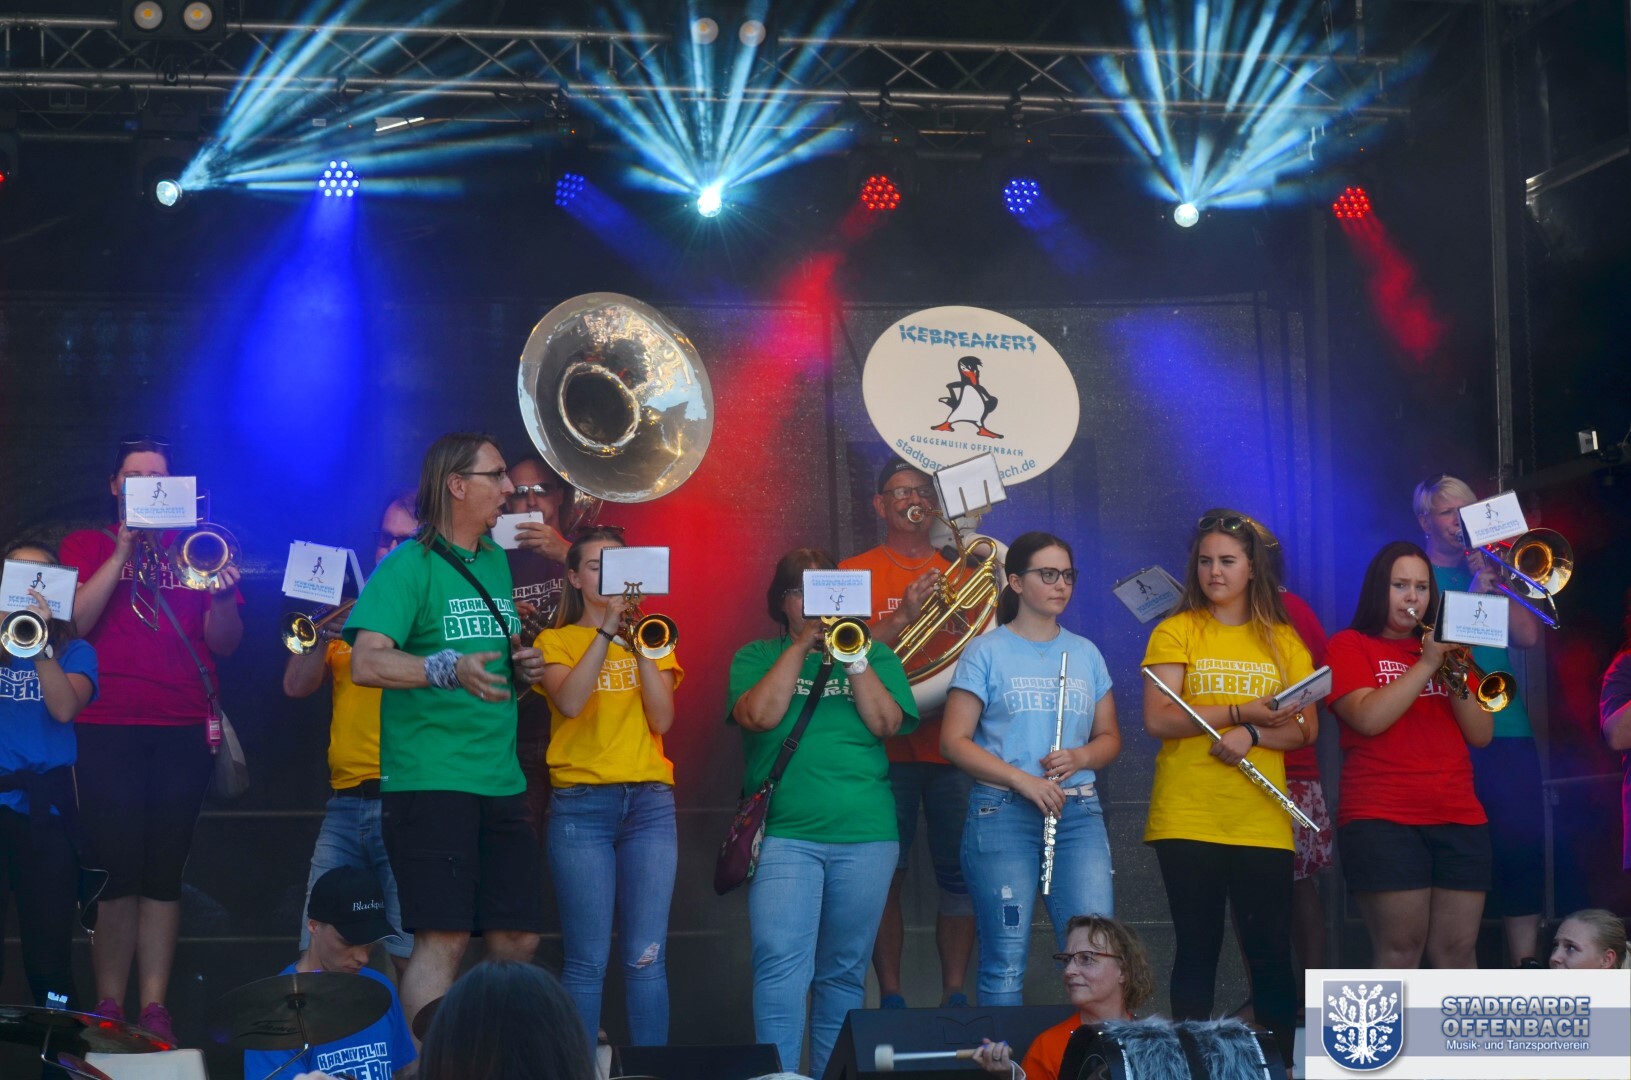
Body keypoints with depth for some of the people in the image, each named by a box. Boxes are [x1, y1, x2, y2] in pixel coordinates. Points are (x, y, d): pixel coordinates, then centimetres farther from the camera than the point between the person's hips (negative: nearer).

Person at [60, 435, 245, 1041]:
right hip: (106, 731, -2)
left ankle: (154, 1008, 2)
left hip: (182, 733, 2)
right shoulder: (87, 547, 11)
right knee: (116, 874, -6)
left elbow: (225, 644, 8)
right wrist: (122, 554, -10)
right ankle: (109, 1007, -1)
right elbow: (71, 624, -5)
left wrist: (222, 594, -12)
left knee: (164, 875, 1)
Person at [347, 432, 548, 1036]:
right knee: (444, 939, -10)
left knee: (518, 939, 7)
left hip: (501, 782, 8)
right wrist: (448, 669, -31)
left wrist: (523, 669, 7)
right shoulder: (409, 566, -7)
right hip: (431, 779, -7)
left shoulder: (496, 563, 17)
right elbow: (366, 662, -18)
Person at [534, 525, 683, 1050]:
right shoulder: (556, 641, 7)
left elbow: (662, 720, 1)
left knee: (646, 957, -4)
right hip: (581, 804, -2)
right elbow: (570, 702, -13)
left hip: (649, 802, 2)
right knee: (587, 962, -6)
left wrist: (641, 646, -8)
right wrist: (606, 630, -14)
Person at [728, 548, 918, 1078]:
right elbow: (760, 715, -10)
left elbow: (888, 723, -2)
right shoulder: (757, 656, 9)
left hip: (865, 834, 2)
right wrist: (801, 645, -8)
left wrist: (854, 657, -9)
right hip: (785, 833, -2)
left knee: (843, 971, 7)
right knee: (780, 964, -15)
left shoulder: (873, 653, 13)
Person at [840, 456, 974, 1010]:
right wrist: (903, 616, -16)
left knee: (959, 873, 0)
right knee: (884, 875, -2)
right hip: (886, 748, -2)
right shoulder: (855, 572, 7)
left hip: (951, 743, 2)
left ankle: (955, 994, 7)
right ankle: (890, 995, 4)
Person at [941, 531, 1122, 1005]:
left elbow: (1110, 738, 17)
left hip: (1079, 812, 3)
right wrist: (1022, 780, -15)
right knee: (1005, 962, -2)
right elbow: (954, 742, -4)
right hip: (1002, 812, -3)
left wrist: (1081, 756, -6)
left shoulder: (1086, 654, 14)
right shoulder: (986, 653, 1)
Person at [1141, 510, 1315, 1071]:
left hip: (1262, 822, 2)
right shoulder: (1176, 633, 4)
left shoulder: (1284, 641, 11)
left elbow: (1306, 730, 5)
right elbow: (1157, 720, -8)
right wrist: (1243, 712, -13)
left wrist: (1252, 737, -13)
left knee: (1270, 952, 0)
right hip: (1187, 820, -1)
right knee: (1197, 948, 4)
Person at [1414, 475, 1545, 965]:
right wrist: (1474, 589, -14)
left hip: (1508, 730, 4)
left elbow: (1528, 637, 6)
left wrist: (1494, 583, -4)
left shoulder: (1489, 568, 18)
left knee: (1522, 850, 1)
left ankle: (1525, 974, 5)